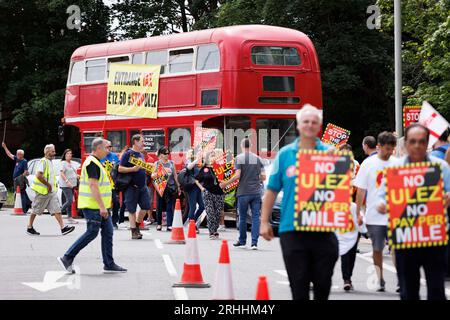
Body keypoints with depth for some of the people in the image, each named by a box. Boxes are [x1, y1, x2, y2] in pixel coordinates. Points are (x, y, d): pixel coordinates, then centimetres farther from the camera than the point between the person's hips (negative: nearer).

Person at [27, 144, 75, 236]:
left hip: (51, 190, 8)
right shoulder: (43, 161, -14)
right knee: (36, 210, 4)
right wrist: (48, 184, -19)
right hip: (43, 191, -8)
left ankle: (63, 228, -9)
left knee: (56, 209, -2)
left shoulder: (50, 162, 14)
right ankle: (30, 228, 15)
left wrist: (52, 185, 13)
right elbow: (39, 175, -25)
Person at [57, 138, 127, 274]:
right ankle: (67, 258, -2)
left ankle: (109, 264, 8)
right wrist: (102, 206, -26)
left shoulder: (96, 163, 18)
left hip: (100, 206, 10)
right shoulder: (92, 163, -16)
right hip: (93, 206, -10)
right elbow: (93, 185, -23)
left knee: (108, 232, 7)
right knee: (91, 233, -8)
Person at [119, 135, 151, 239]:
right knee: (132, 210, 0)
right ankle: (134, 231, 5)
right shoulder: (128, 154, -7)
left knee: (146, 206, 3)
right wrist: (133, 169, -22)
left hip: (142, 186, 7)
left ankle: (137, 225, 22)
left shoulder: (141, 155, 15)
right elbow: (120, 169, -12)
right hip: (132, 186, -7)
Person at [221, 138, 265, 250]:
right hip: (256, 192, 2)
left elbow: (237, 175, -13)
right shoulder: (257, 159, 7)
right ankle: (254, 242, -7)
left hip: (243, 192, -2)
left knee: (242, 217, 9)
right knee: (255, 217, 0)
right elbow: (263, 177, 5)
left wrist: (226, 183, -1)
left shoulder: (239, 158, -4)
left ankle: (242, 241, 20)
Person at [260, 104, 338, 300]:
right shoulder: (285, 154, 5)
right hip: (292, 230, 0)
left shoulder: (329, 153, 5)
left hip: (323, 229, 0)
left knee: (323, 283, 8)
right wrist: (264, 221, 3)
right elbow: (272, 190, 7)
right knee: (298, 284, 1)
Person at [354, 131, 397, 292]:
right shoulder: (368, 163, -1)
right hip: (374, 216, 0)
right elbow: (360, 190, 1)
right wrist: (358, 213, -2)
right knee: (377, 249, 8)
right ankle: (380, 281, 19)